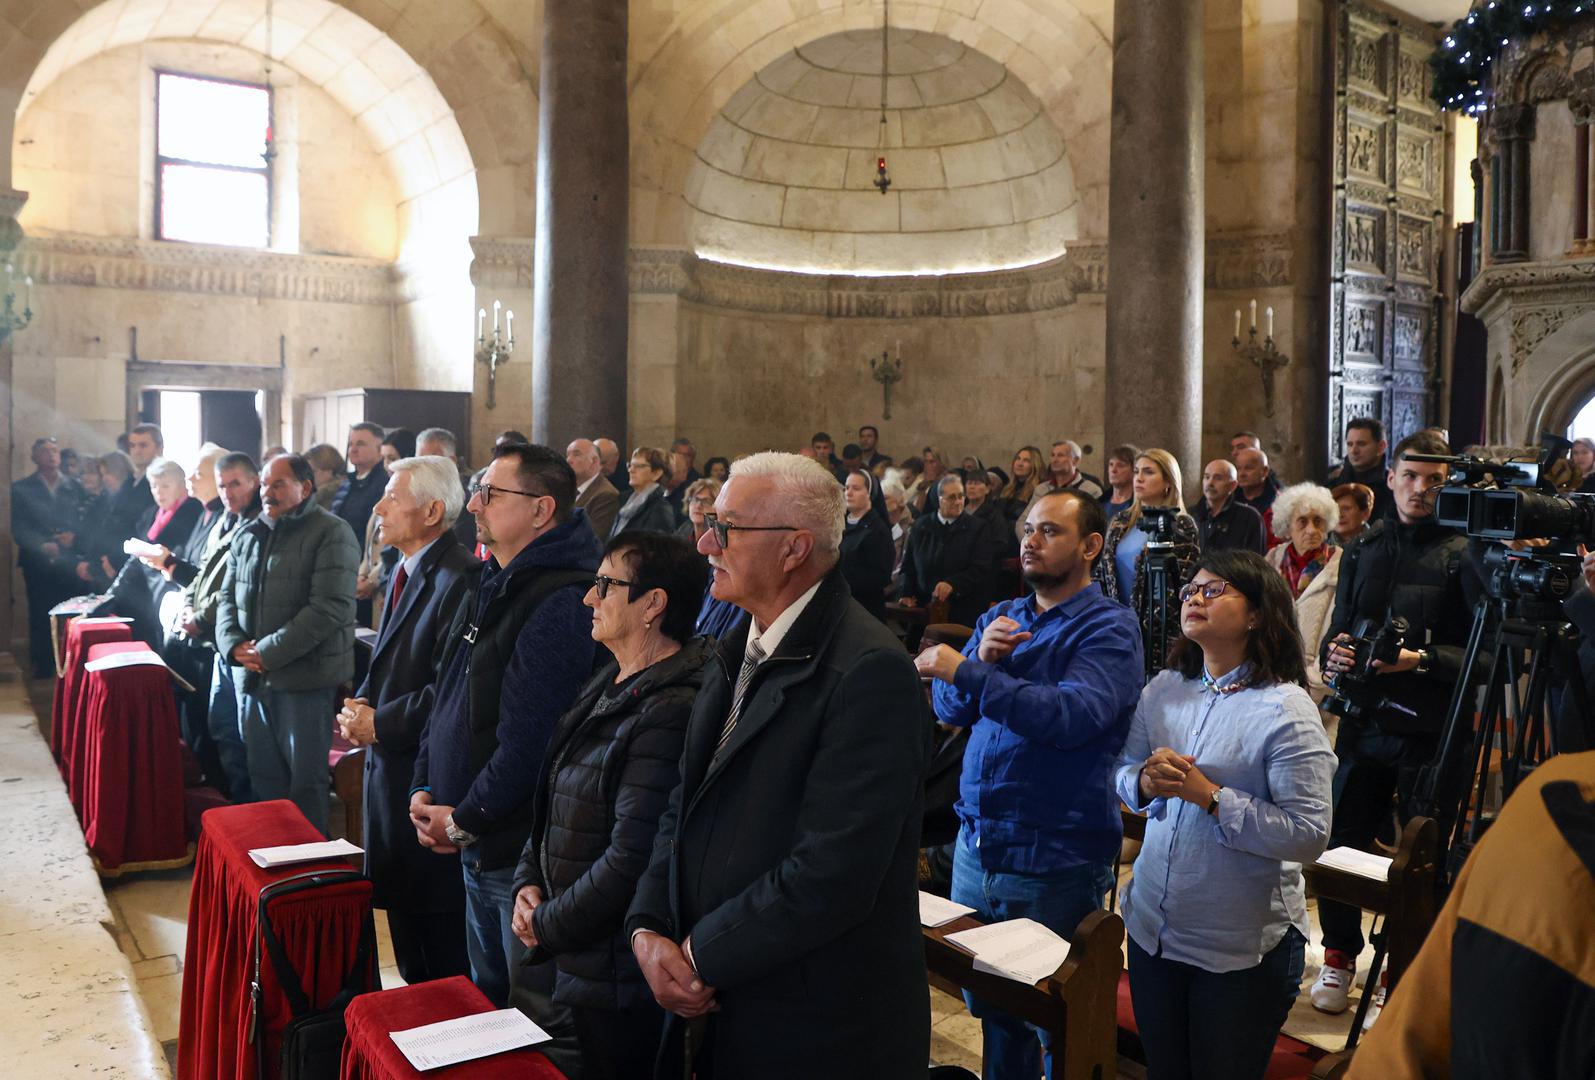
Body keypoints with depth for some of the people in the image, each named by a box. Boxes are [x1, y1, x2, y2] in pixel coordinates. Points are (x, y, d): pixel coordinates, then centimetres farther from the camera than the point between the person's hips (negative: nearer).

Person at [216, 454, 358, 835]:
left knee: (305, 781, 2)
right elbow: (228, 597, 17)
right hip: (251, 676, 7)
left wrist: (269, 652, -17)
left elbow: (329, 608, -16)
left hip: (304, 678, -6)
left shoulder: (331, 533, -8)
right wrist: (234, 644, -3)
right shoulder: (247, 535, 15)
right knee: (264, 778, 15)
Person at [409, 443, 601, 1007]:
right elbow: (446, 698, 16)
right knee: (485, 999, 25)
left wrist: (463, 821, -14)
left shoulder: (561, 605, -22)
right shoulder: (492, 589, 10)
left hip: (523, 853, -9)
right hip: (476, 852, 10)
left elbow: (528, 740, -25)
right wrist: (423, 787, 4)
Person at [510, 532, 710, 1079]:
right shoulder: (607, 686, 7)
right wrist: (529, 881, 1)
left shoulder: (671, 711, -24)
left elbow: (633, 857, -26)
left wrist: (547, 926, -13)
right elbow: (554, 799, 15)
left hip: (624, 982, -9)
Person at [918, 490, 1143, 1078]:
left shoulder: (1109, 627, -11)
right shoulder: (1002, 616, 9)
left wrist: (968, 671, -27)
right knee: (987, 1002, 20)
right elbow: (950, 710, 4)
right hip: (976, 841, 6)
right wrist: (984, 655, -15)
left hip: (1053, 859, -6)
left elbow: (1073, 715, -27)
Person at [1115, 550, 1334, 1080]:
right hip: (1151, 927, 5)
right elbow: (1123, 772, 7)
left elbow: (1309, 835, -22)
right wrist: (1145, 781, -15)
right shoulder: (1163, 689, 2)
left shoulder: (1286, 710, -17)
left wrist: (1209, 795, -26)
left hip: (1243, 950, -5)